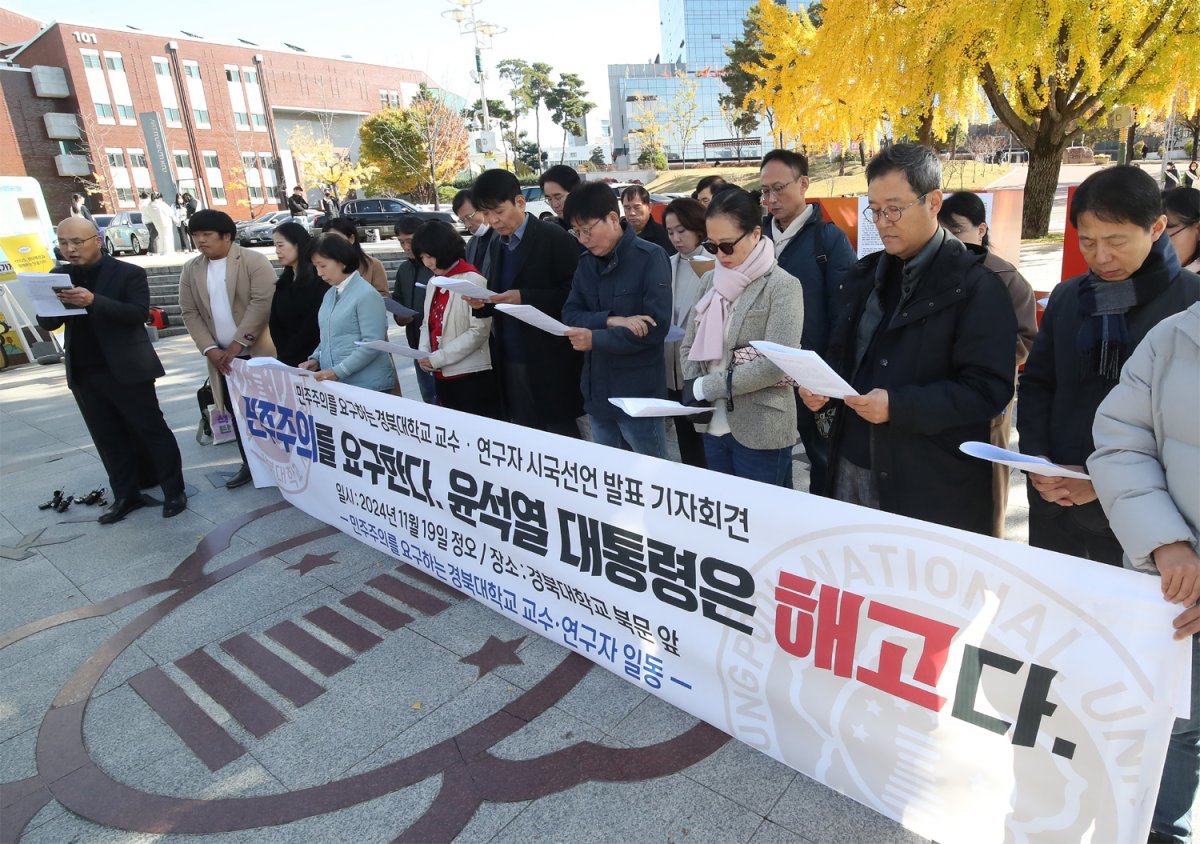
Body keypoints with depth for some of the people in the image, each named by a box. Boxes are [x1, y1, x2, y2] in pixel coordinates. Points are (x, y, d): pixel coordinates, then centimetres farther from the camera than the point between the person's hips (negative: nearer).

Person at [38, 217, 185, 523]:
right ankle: (126, 495, 23)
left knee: (152, 430, 2)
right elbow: (47, 323, 7)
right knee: (108, 439, 12)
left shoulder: (129, 273, -5)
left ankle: (174, 492, 11)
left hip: (125, 369, -5)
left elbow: (139, 313, -17)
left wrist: (94, 301, -30)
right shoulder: (58, 277, 10)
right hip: (83, 374, 5)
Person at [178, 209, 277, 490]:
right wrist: (210, 349, -6)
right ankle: (250, 464, 21)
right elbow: (189, 313, 6)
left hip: (257, 350, -5)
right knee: (237, 411, 10)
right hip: (221, 355, 5)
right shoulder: (191, 270, 9)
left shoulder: (255, 262, -8)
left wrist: (238, 343, -18)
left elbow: (261, 303, -16)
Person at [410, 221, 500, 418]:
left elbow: (479, 331, -17)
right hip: (442, 375, 8)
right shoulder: (434, 283, 14)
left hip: (471, 374, -7)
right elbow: (427, 323, 18)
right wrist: (423, 353, -2)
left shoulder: (473, 280, -11)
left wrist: (438, 358, -16)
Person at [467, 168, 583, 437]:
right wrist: (480, 301, -6)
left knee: (561, 435, 4)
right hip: (510, 359, 7)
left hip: (550, 359, -7)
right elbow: (492, 294, 17)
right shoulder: (495, 245, 13)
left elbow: (574, 292, -15)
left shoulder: (555, 238, -10)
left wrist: (525, 298, -23)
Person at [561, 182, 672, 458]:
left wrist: (596, 339, -18)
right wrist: (610, 321, -17)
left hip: (639, 393, -6)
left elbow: (656, 327, -17)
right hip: (597, 391, 6)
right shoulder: (586, 263, 10)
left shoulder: (650, 257, -10)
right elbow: (570, 315, 1)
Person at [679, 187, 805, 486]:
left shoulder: (783, 286, -9)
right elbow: (689, 346, 12)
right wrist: (693, 388, -7)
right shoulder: (710, 281, 9)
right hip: (714, 426, 6)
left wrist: (706, 386, -15)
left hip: (762, 434, -5)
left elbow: (774, 365, -19)